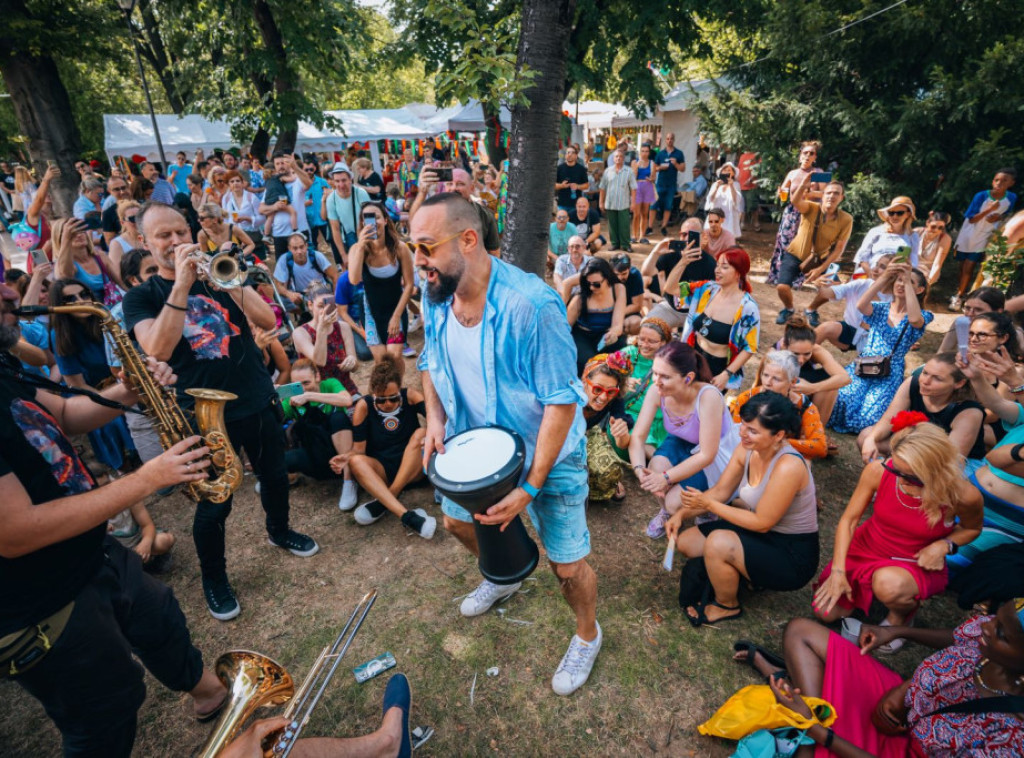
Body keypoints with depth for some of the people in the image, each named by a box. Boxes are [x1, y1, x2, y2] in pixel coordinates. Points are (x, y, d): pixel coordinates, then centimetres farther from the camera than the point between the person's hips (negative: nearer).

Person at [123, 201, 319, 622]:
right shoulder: (142, 296, -3)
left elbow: (268, 321, -8)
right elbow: (157, 350, -23)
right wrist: (181, 284, -26)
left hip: (259, 401, 4)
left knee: (275, 475, 19)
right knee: (214, 503, 6)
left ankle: (279, 530, 47)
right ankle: (213, 577, 30)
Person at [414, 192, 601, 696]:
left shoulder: (529, 304, -32)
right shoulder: (435, 295, -9)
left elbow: (561, 401, -28)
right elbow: (430, 361, 8)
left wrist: (530, 488, -29)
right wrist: (435, 417, -9)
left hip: (545, 453, -6)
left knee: (567, 565, 3)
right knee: (457, 519, 26)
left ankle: (587, 635, 39)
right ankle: (503, 577, 59)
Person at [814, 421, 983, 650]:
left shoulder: (962, 496, -25)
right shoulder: (878, 471, -24)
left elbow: (972, 528, 2)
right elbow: (849, 519, -13)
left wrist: (944, 545, -19)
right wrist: (838, 571, -19)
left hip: (915, 563, -2)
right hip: (866, 551, 2)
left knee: (888, 584, -38)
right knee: (826, 611, -3)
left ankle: (901, 614, 1)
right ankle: (867, 589, 27)